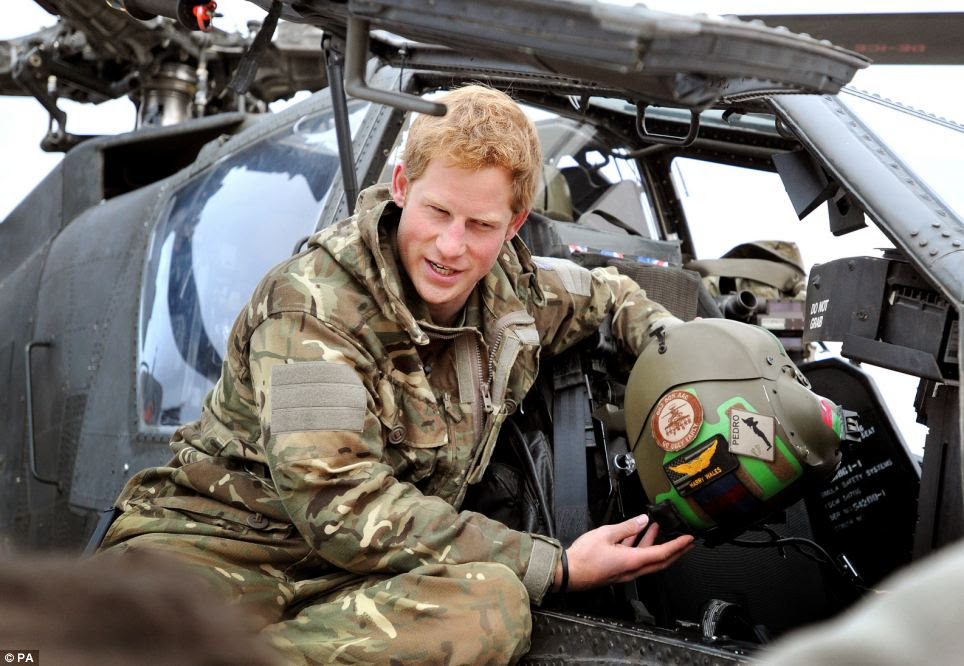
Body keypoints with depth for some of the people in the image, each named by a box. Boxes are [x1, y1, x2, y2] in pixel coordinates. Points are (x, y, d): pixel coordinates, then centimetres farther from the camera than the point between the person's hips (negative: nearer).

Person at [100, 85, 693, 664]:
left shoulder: (512, 291, 6)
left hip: (372, 575, 7)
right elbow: (340, 501, -24)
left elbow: (606, 292, 31)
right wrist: (556, 567, -21)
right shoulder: (317, 301, -14)